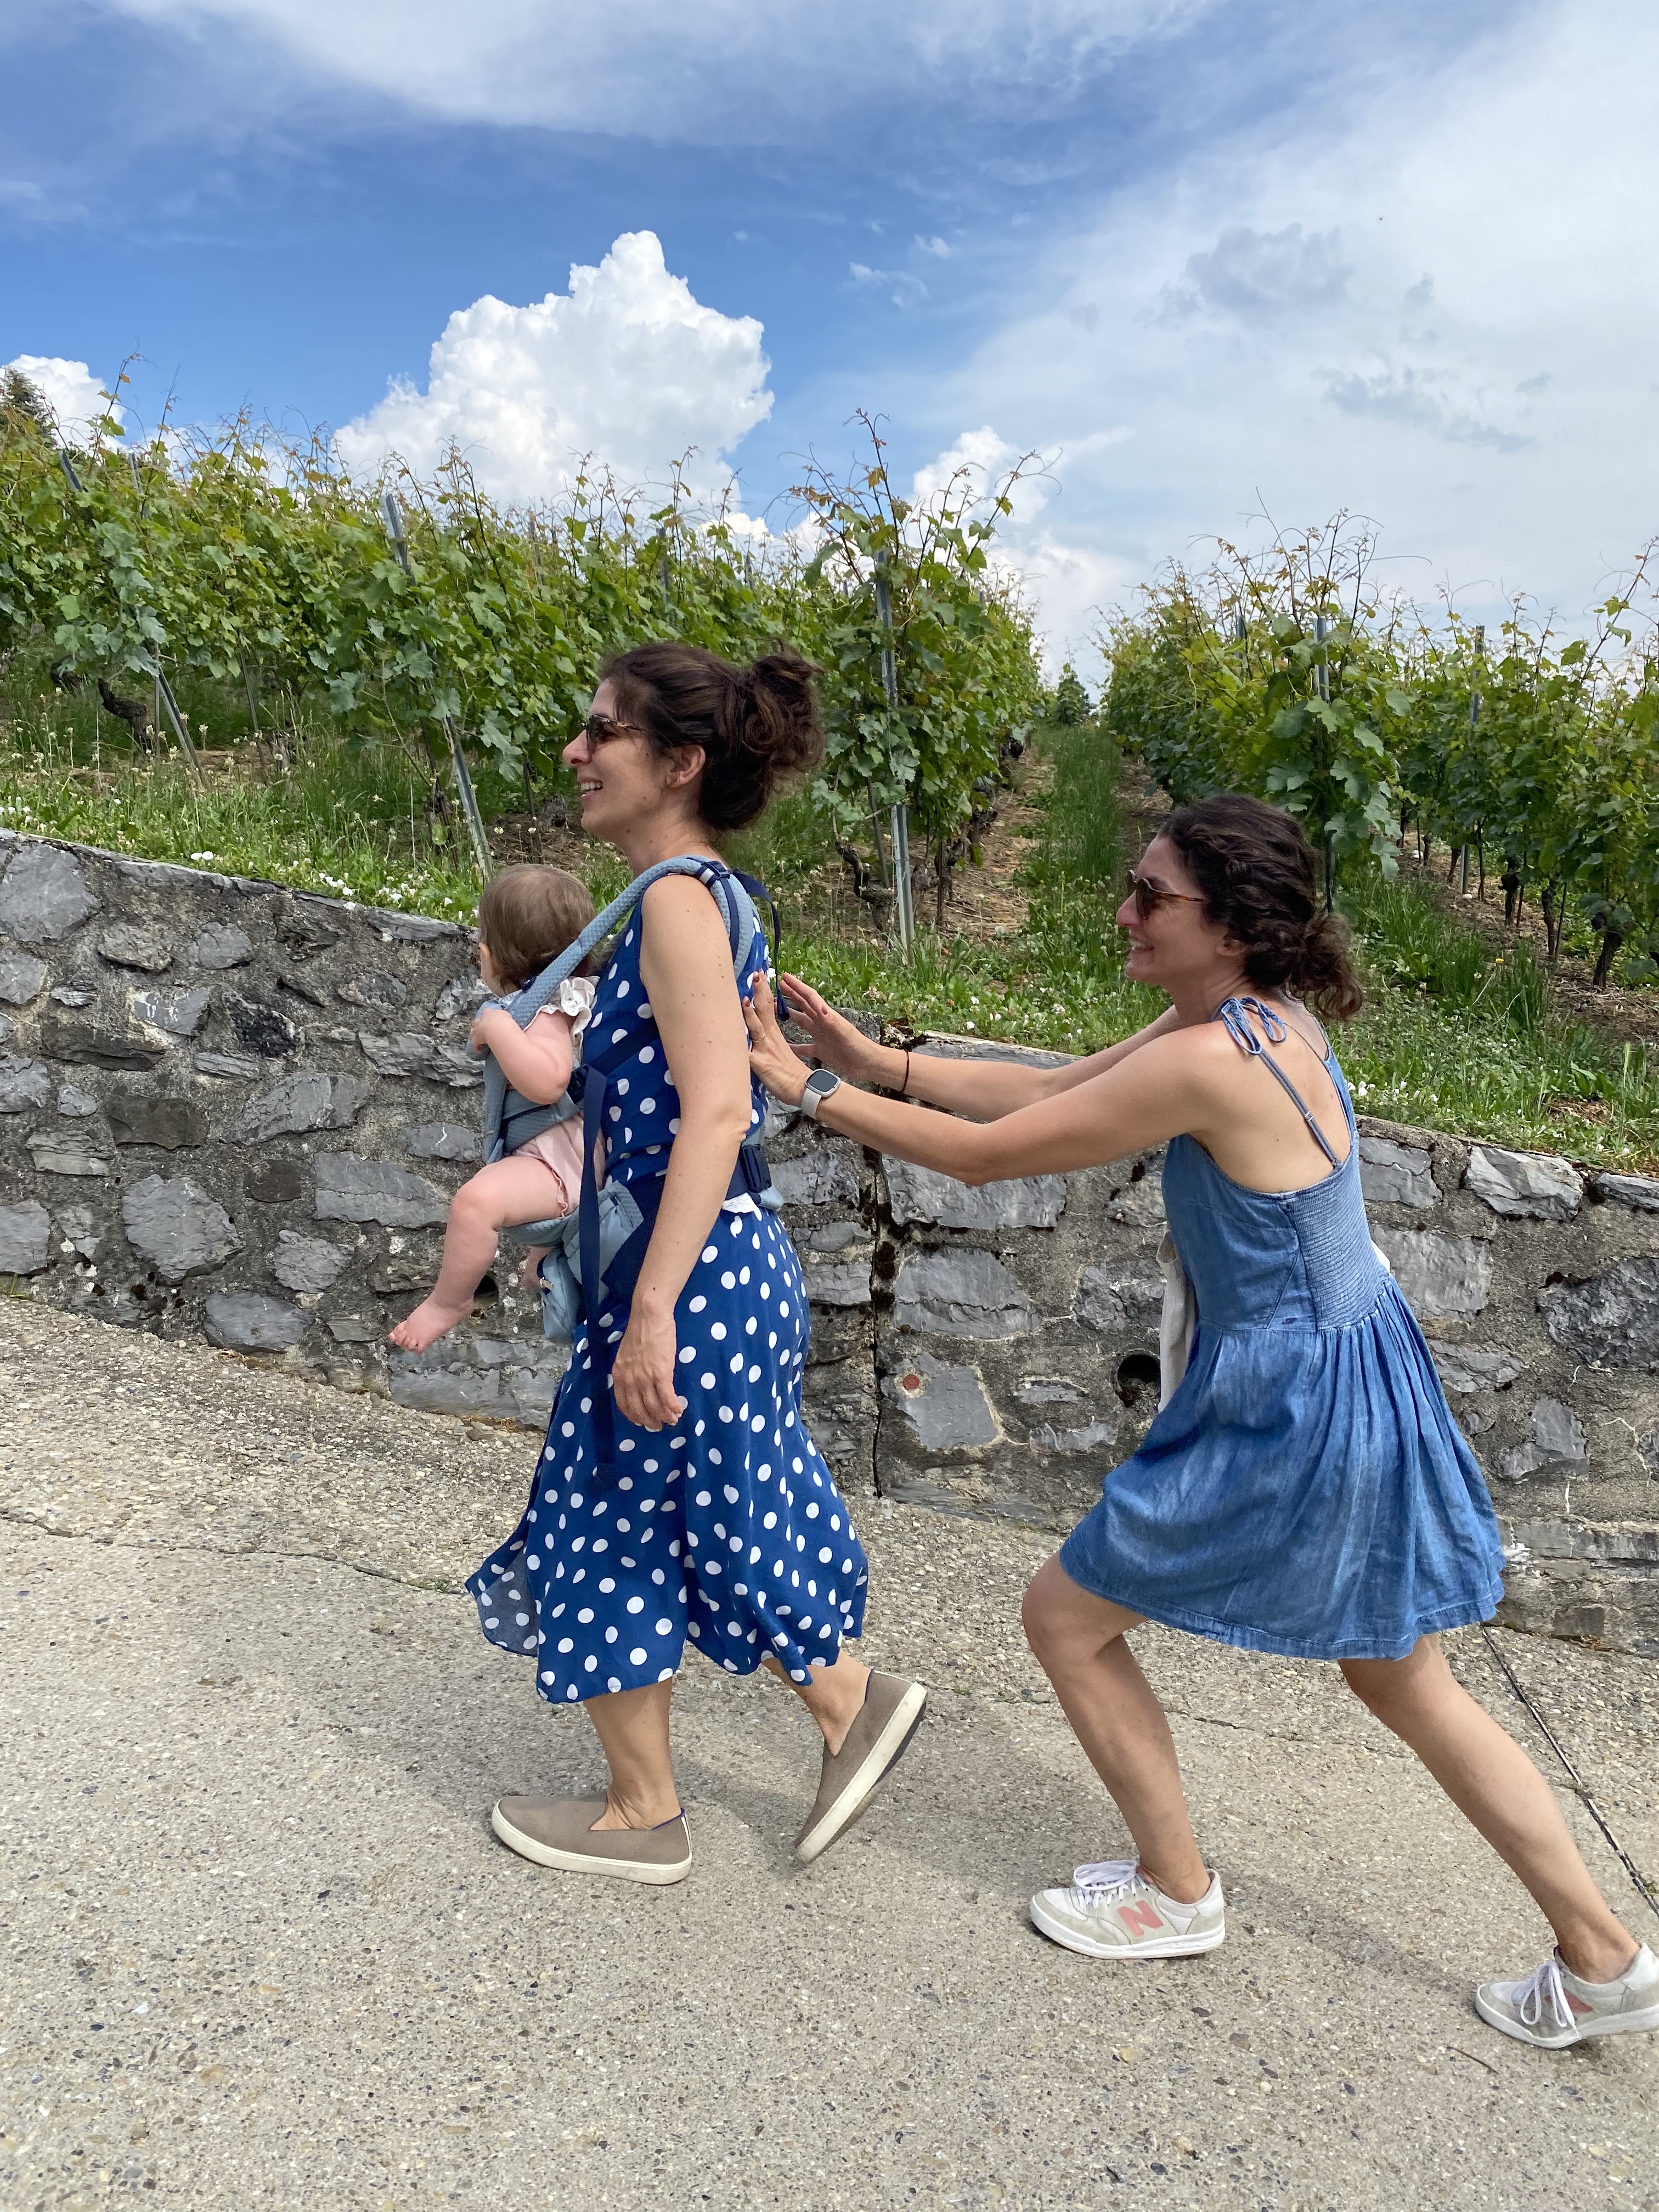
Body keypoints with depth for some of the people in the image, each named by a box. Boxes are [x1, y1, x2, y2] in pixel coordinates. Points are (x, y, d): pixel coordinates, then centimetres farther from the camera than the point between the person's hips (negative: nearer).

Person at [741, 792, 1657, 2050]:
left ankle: (1178, 1891, 29)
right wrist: (875, 1062, 4)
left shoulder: (1209, 1060, -27)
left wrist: (810, 1092, -11)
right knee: (1406, 1683, 23)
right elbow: (1046, 1090, 8)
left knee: (1067, 1616, 9)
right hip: (1354, 1383, 10)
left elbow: (984, 1155, -21)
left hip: (1290, 1414, -10)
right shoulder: (1259, 1015, 2)